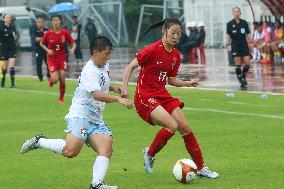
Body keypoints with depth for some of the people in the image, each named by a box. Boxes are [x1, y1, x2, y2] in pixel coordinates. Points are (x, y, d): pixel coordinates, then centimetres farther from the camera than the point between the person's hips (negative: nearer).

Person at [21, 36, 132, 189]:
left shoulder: (104, 67, 16)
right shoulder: (90, 71, -15)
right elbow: (97, 95, -30)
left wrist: (113, 88, 21)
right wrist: (118, 99, -35)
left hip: (96, 119, 9)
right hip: (80, 115, -9)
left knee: (106, 149, -11)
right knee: (70, 151, -23)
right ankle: (39, 141, -1)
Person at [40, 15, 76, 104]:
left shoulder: (65, 33, -6)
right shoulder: (48, 33, -7)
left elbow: (73, 43, 2)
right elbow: (41, 43, 6)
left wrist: (73, 49, -20)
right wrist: (47, 50, -10)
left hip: (62, 59, 1)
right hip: (52, 59, -1)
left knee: (62, 80, -3)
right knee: (55, 80, -12)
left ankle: (61, 98, 18)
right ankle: (51, 81, 28)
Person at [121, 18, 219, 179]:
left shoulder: (176, 55, 7)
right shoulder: (154, 49, -14)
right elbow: (130, 67, -11)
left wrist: (188, 83, 1)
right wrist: (125, 87, -22)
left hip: (163, 95, 7)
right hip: (145, 97, -7)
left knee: (185, 128, 0)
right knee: (172, 125, -23)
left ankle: (201, 168, 11)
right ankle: (150, 154, 1)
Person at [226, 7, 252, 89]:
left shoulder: (244, 23, 7)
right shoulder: (230, 24, 3)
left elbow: (248, 34, 10)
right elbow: (228, 35, 3)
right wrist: (227, 44, -7)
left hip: (244, 45, 2)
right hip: (235, 46, -2)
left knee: (247, 63, -4)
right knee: (238, 64, -5)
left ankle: (243, 76, 22)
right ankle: (241, 81, 2)